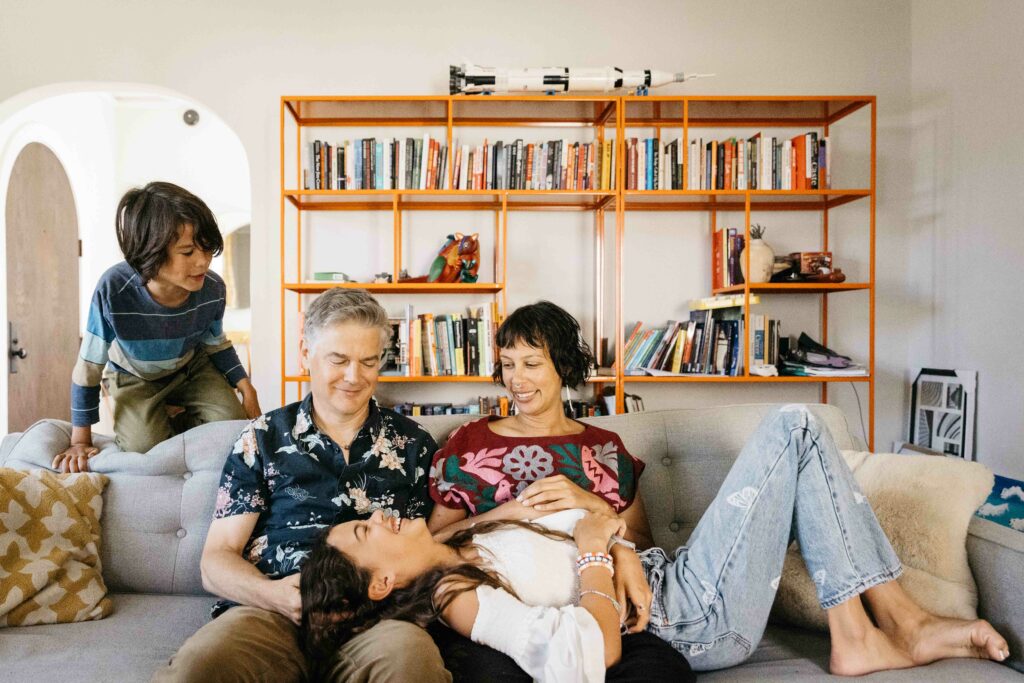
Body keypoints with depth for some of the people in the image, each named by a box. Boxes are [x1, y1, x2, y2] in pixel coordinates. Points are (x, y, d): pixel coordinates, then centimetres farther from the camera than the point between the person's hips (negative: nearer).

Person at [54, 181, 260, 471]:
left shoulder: (212, 288, -26)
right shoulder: (113, 290, -36)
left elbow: (217, 344, -3)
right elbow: (88, 368, -22)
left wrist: (247, 388, -14)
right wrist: (81, 441, -16)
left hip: (191, 367, 2)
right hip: (134, 377, -2)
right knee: (147, 446, -23)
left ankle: (186, 419, 14)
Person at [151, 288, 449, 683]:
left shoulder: (412, 444, 13)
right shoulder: (262, 439, 12)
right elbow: (216, 561, 9)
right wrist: (272, 594, -12)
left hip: (372, 615, 0)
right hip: (272, 613, 1)